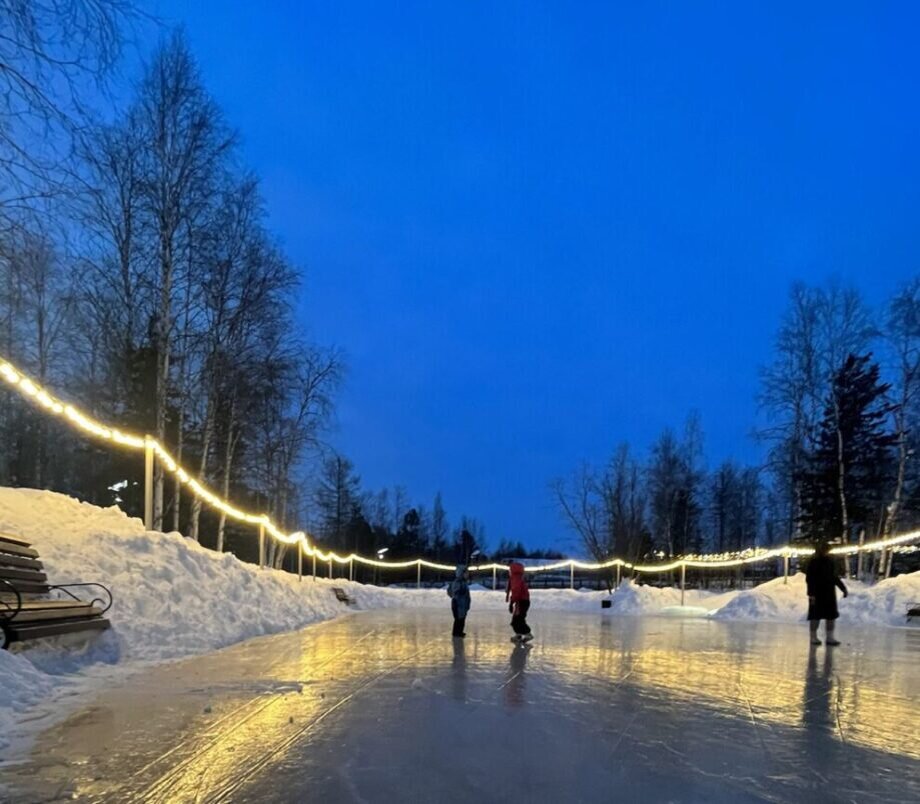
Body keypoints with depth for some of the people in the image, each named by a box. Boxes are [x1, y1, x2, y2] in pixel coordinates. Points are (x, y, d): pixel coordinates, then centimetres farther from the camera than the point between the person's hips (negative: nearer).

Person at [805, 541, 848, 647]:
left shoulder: (830, 562, 7)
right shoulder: (813, 563, -11)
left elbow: (835, 577, 17)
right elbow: (809, 579, -12)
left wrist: (843, 588, 12)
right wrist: (811, 594, -18)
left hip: (829, 593, 6)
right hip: (817, 594, -6)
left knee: (831, 615, 5)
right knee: (816, 616, 3)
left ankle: (830, 638, 12)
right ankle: (813, 637, 14)